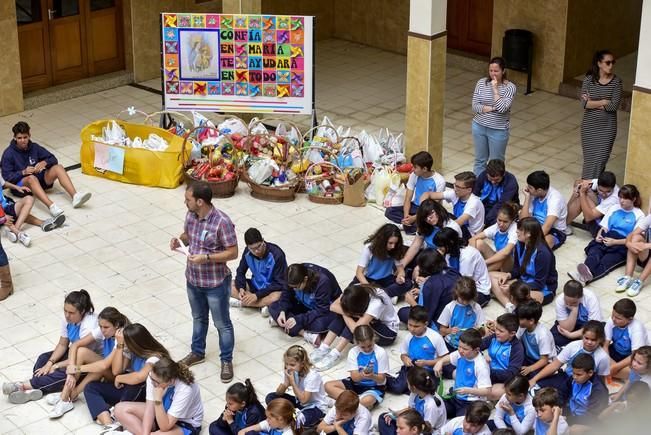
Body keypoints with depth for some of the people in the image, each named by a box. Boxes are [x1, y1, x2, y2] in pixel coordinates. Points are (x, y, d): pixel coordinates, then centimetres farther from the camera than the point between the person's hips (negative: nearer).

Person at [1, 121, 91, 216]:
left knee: (58, 167, -16)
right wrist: (23, 172, -26)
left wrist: (45, 163, -19)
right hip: (20, 185, -5)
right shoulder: (8, 154, -9)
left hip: (39, 179, 5)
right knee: (32, 178, -38)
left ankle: (75, 197, -36)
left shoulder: (34, 147, 3)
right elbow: (6, 177, -12)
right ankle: (51, 206, -60)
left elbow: (53, 159, 3)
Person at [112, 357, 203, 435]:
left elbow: (165, 427, -33)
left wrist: (158, 400, -43)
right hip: (164, 411, 6)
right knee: (120, 408, -7)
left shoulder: (185, 389, -35)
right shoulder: (154, 377, -21)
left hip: (186, 424, -6)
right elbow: (150, 408, -16)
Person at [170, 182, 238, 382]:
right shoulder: (190, 215, -7)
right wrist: (180, 240, -10)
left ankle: (226, 360, 29)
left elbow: (233, 253, -21)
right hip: (193, 279, 7)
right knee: (198, 318, 26)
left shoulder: (221, 222, -27)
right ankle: (197, 352, 45)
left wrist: (206, 257, -30)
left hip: (216, 283, -6)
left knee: (222, 324, 12)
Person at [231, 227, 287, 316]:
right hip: (256, 285, 5)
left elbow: (280, 284, -24)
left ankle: (240, 302, -23)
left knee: (276, 297, -40)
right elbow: (240, 272, 0)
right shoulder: (248, 252, -12)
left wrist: (257, 295, -29)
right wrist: (241, 288, -21)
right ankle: (262, 304, -21)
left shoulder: (276, 254, -26)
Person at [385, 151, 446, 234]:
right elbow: (408, 199, -5)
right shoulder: (414, 175, -7)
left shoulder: (439, 181, -21)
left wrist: (414, 218, -28)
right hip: (416, 207, 7)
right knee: (389, 211, -16)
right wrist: (406, 215, -24)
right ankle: (419, 224, -17)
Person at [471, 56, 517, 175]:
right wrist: (492, 108, -19)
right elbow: (475, 106, -9)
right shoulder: (481, 83, -5)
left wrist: (495, 89, -23)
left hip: (498, 130, -3)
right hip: (479, 127, 3)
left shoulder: (510, 87, -13)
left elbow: (502, 108, -25)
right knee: (480, 160, 16)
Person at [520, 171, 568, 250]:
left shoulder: (555, 198, -22)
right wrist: (527, 197, -11)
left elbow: (547, 226, -31)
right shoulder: (533, 195, -3)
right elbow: (523, 220, -6)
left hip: (555, 231, -6)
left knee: (545, 241, -41)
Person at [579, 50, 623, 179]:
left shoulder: (616, 82, -8)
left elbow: (614, 106, -16)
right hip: (590, 125, 0)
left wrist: (593, 103, -15)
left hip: (607, 126, 0)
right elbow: (584, 104, -16)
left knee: (601, 156, -1)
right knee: (590, 155, 9)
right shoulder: (589, 80, -8)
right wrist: (603, 102, -18)